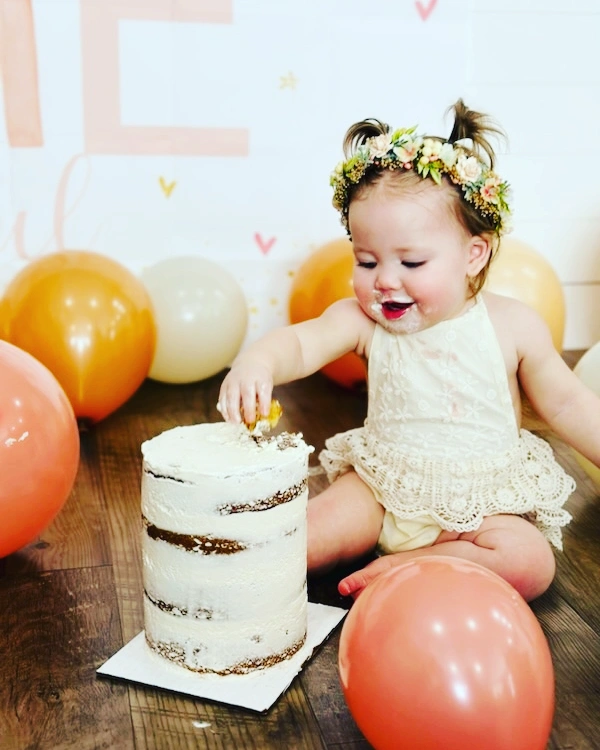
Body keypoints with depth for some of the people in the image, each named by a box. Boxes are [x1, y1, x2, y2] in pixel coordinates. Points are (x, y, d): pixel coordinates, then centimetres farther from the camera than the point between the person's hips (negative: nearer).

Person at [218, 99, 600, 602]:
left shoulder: (513, 326, -12)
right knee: (308, 534, -20)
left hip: (482, 498, 0)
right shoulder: (365, 321, -11)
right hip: (382, 486, 1)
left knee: (531, 563, -25)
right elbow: (302, 343, -29)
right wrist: (257, 361, -51)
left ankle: (399, 568, -17)